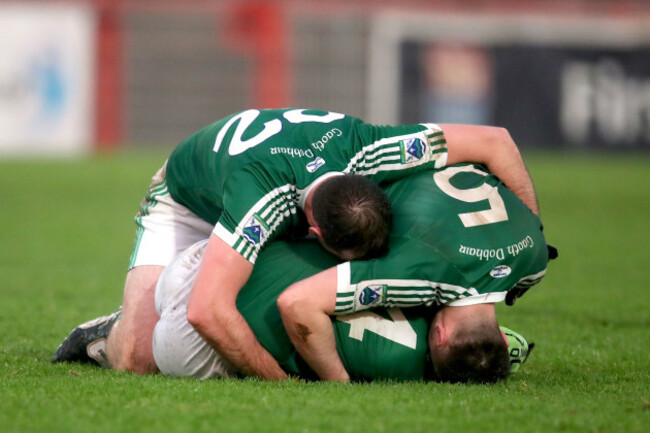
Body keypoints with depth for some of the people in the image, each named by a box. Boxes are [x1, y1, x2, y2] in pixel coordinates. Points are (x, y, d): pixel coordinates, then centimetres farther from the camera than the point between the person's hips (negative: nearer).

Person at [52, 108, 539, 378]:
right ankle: (109, 333, 17)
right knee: (139, 357, -21)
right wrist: (285, 378, -50)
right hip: (188, 204, -5)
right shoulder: (262, 198, -50)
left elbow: (494, 141, -26)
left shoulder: (365, 150, -37)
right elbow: (206, 310, -56)